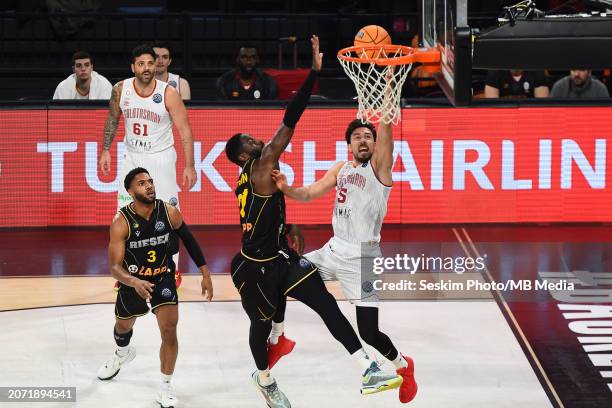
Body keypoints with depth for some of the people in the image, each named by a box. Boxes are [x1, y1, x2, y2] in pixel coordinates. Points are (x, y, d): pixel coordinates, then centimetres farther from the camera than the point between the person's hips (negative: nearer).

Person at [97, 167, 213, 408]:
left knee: (169, 330, -16)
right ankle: (123, 353, 62)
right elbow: (115, 267, -29)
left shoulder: (169, 213, -20)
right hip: (132, 280, 0)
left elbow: (189, 241, -1)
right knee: (123, 326, 25)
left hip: (163, 277, 0)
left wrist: (205, 274, -1)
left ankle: (166, 388, 0)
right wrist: (135, 282, -49)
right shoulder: (121, 222, -27)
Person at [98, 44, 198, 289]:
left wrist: (189, 166, -16)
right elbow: (112, 120, 10)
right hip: (132, 156, 3)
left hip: (161, 157, -3)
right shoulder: (121, 90, -8)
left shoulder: (168, 94, -18)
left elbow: (184, 130, -13)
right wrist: (106, 151, 7)